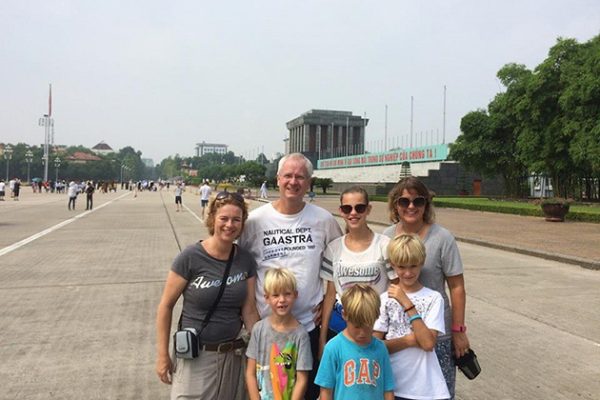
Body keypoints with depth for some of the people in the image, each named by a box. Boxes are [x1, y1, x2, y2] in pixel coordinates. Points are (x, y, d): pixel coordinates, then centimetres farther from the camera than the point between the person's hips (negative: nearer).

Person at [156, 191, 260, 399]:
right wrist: (162, 355, -7)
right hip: (195, 356, -3)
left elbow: (249, 311, 0)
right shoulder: (190, 257, -14)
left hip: (233, 355, 4)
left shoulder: (246, 261, -3)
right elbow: (166, 305, -8)